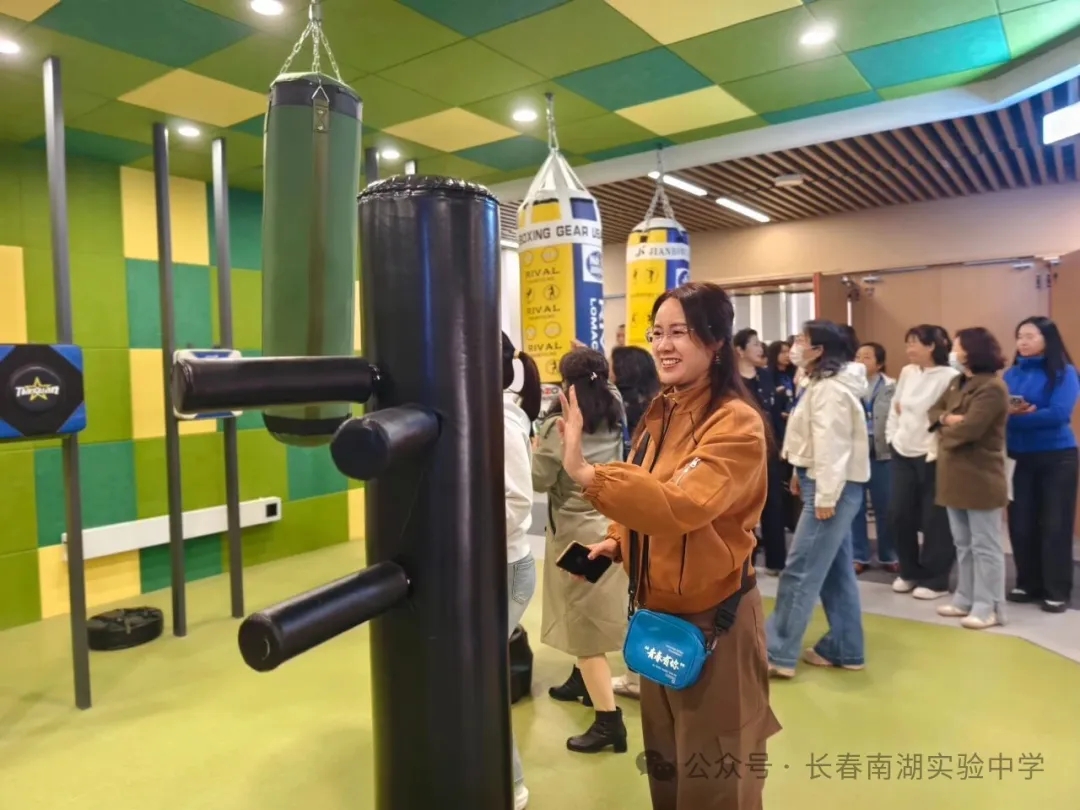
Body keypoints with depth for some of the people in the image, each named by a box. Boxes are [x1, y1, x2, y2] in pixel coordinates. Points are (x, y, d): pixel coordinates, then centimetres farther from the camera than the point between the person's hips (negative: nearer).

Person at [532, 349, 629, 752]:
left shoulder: (559, 424, -16)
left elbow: (539, 479, -13)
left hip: (576, 531, -7)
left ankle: (609, 721, 0)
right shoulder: (615, 416, 1)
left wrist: (538, 450, 6)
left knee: (583, 621, -1)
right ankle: (581, 681, 42)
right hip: (611, 525, 7)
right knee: (590, 615, 24)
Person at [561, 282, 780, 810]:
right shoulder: (659, 415, 5)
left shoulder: (735, 423, -20)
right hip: (657, 611, 8)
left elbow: (681, 505, -34)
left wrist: (585, 472, -43)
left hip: (712, 616, -8)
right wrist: (617, 541, 0)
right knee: (664, 762, 24)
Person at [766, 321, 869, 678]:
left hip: (835, 488, -11)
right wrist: (801, 472, 18)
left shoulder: (830, 389, -17)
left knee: (800, 571, -7)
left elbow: (833, 445, -22)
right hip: (825, 483, 11)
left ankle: (777, 653, 0)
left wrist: (825, 497, -22)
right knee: (836, 570, 14)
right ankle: (844, 649, 23)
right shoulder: (823, 384, 17)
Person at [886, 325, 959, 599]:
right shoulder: (907, 372, 9)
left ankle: (935, 580, 17)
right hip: (902, 454, 7)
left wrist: (939, 450, -16)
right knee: (897, 515, 8)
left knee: (934, 520, 3)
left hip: (932, 458, -7)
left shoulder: (950, 376, -12)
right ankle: (910, 572, 26)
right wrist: (891, 436, 11)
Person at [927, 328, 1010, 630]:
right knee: (963, 544, 17)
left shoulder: (992, 387, -16)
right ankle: (966, 599, 27)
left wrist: (943, 435, -5)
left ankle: (989, 608, 9)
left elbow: (969, 429, -24)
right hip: (954, 475, 9)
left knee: (985, 545, 0)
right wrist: (945, 418, -11)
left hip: (980, 477, -9)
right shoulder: (957, 382, 14)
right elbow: (934, 410, 12)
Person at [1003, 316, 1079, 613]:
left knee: (1054, 525, 2)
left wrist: (1017, 416, -14)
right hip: (1020, 458, 4)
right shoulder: (1012, 374, 7)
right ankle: (1028, 584, 21)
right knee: (1021, 523, 7)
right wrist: (1008, 411, -21)